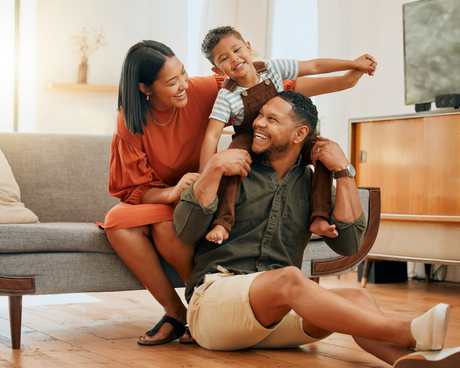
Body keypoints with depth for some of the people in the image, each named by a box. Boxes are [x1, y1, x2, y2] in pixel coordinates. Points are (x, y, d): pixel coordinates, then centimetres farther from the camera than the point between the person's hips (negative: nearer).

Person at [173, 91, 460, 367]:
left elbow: (348, 244, 1)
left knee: (357, 298, -23)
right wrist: (214, 167, -12)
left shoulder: (311, 184, 15)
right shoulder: (235, 172, 7)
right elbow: (186, 231, -4)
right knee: (289, 278, -34)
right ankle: (409, 333, -43)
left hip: (279, 316, 4)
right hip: (214, 295, -4)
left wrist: (344, 172, -1)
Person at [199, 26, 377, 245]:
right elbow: (212, 136, -28)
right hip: (250, 144, -3)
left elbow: (315, 66, -5)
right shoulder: (227, 96, -22)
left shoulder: (271, 68, -13)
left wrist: (355, 64, -4)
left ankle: (319, 218, -26)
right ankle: (223, 222, -42)